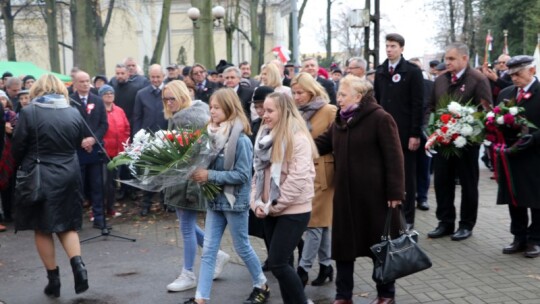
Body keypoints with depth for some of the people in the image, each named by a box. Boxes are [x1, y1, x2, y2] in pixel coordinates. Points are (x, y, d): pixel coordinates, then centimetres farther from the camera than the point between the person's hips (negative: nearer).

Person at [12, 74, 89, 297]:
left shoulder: (28, 113, -11)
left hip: (38, 176, -3)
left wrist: (22, 165, 15)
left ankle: (53, 279, 13)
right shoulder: (74, 113, -1)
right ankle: (78, 265, -5)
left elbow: (18, 147, -4)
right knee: (67, 225, 15)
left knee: (42, 228, 10)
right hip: (69, 175, 3)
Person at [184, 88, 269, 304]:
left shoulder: (240, 139, -18)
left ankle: (261, 286, 32)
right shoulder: (213, 135, 2)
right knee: (208, 250, 6)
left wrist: (210, 175, -23)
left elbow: (242, 175, -20)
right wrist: (201, 173, -8)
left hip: (234, 200, -6)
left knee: (242, 247, 10)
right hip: (215, 199, 6)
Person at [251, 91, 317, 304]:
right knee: (281, 263, 11)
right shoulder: (265, 136, 11)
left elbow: (299, 179, -21)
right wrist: (257, 202, 0)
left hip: (293, 212, -7)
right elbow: (259, 172, 13)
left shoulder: (298, 139, -14)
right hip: (271, 212, 7)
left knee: (277, 263, -9)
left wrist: (273, 205, -14)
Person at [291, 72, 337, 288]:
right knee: (320, 222, 13)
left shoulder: (329, 111, -7)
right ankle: (325, 265, 23)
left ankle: (303, 270, 0)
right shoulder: (299, 113, 10)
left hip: (322, 173, -6)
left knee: (314, 222, -4)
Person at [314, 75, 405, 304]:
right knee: (343, 243, 10)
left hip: (374, 194, -6)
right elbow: (322, 144, 13)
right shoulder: (340, 120, 11)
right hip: (345, 194, 7)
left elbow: (394, 158, -14)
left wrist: (395, 192, -17)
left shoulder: (380, 118, -12)